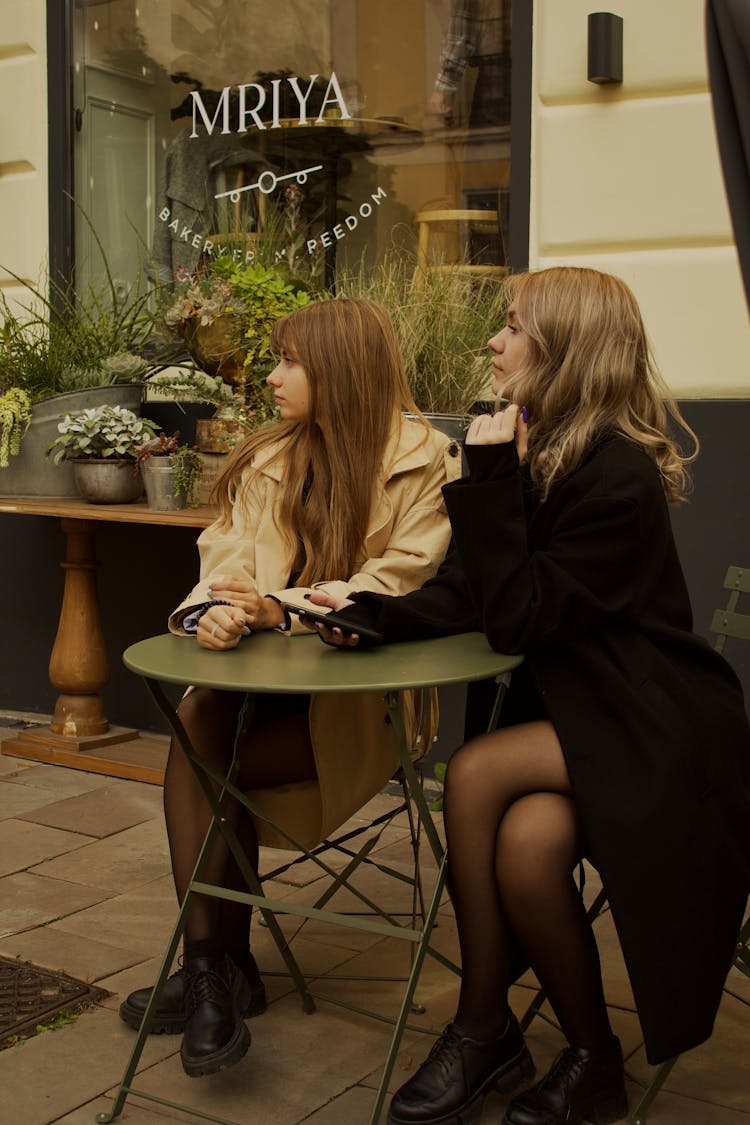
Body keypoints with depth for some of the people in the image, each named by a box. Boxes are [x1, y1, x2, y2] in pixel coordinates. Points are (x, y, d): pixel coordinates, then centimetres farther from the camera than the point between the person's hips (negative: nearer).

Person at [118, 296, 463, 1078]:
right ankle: (217, 968, -18)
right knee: (198, 720, -27)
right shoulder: (267, 461, 13)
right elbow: (224, 558, 3)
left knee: (200, 750, -25)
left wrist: (282, 606, -23)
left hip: (364, 691, -5)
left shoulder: (425, 463, -3)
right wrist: (216, 609, -21)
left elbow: (399, 588, -12)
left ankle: (213, 966, -8)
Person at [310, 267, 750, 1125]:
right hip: (570, 707, 6)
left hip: (653, 728, -6)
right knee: (525, 845, -22)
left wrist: (492, 479, -22)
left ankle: (484, 1029, -4)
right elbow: (466, 595, 4)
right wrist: (371, 617, -12)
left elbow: (516, 619, -22)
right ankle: (589, 1056, -1)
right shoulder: (539, 450, 5)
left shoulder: (619, 475, -20)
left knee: (476, 773, -24)